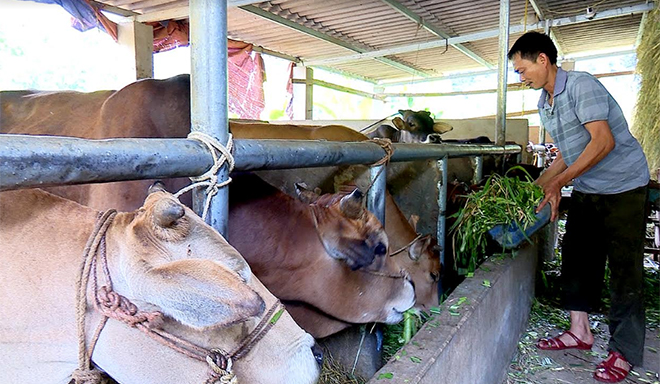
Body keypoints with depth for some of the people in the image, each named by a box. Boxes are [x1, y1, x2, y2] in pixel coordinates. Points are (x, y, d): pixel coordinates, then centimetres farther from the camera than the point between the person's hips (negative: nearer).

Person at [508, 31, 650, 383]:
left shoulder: (581, 86, -18)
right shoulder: (544, 105, 8)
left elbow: (603, 142, -28)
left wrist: (558, 183, -27)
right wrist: (537, 186, 9)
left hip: (623, 185, -9)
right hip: (586, 190, 9)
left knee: (624, 266, -4)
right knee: (576, 255, 8)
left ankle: (624, 351, 5)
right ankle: (580, 332, 18)